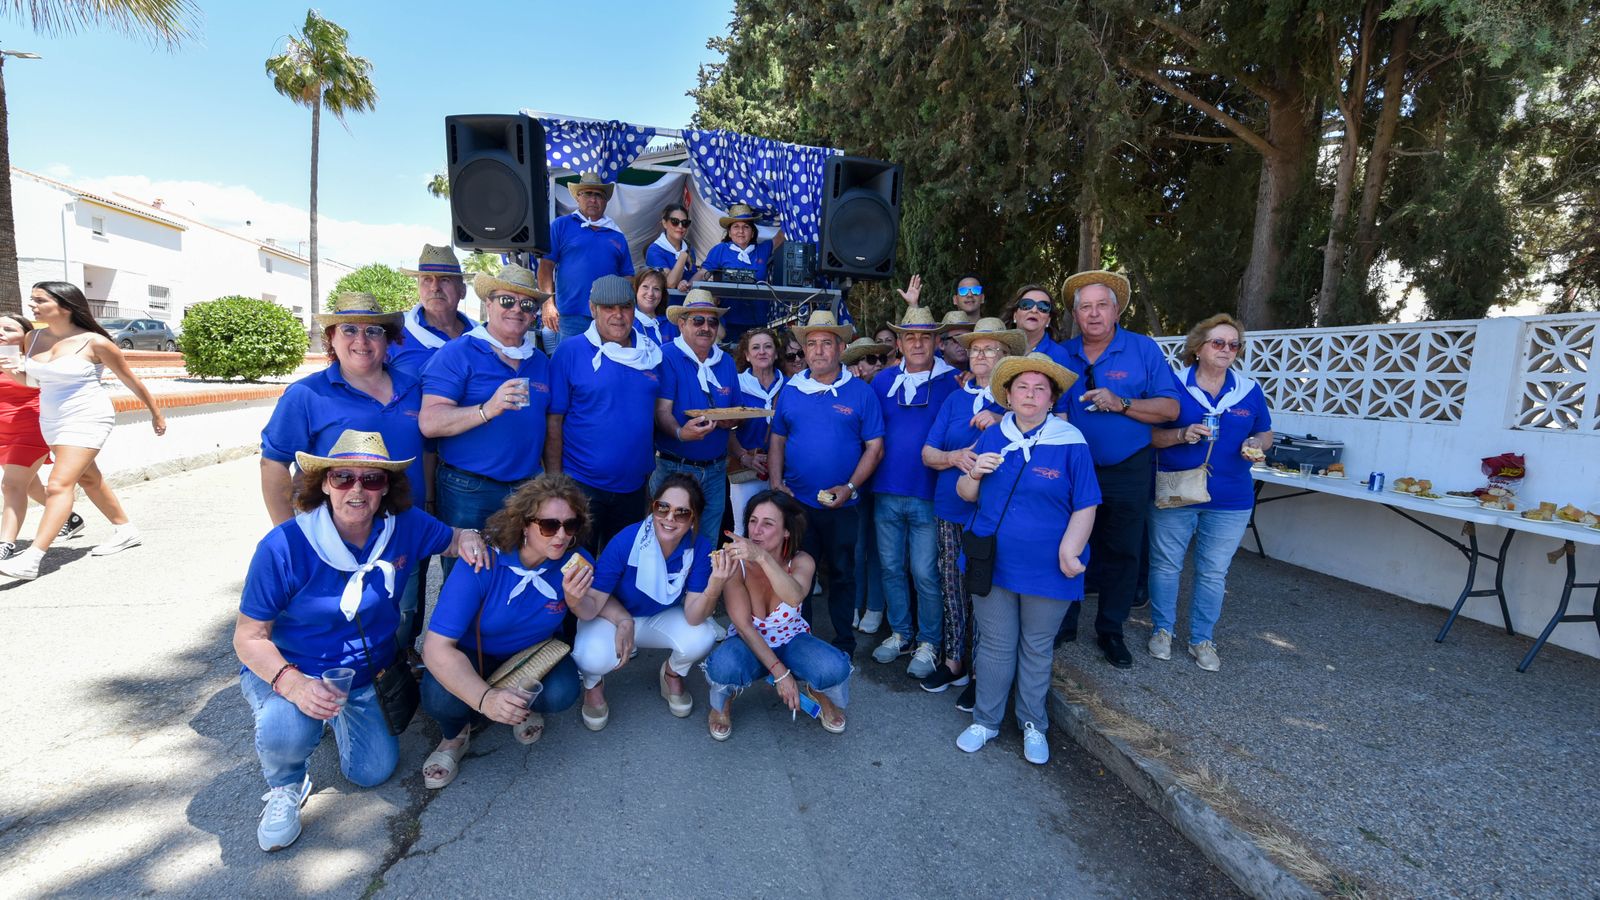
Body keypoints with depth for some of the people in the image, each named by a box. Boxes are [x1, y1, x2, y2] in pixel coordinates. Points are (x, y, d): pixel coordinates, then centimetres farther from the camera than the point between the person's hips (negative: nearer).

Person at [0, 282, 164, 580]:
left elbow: (130, 380, -4)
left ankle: (31, 559, -16)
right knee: (88, 479, 17)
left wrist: (156, 414, 3)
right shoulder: (34, 339, 5)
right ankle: (125, 530, 30)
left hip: (87, 419, -8)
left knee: (59, 485, -13)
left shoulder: (94, 342, -13)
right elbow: (31, 380, 18)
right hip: (51, 420, 8)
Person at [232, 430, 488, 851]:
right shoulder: (284, 547, -25)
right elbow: (249, 636, -18)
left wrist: (468, 539, -22)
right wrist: (294, 684, -36)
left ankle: (339, 715, 33)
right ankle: (286, 788, 3)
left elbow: (453, 539, 4)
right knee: (288, 730, -34)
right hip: (280, 671, -3)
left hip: (363, 673, 3)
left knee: (373, 771, 1)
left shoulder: (405, 527, -15)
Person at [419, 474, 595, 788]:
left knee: (562, 692, -28)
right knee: (440, 697, -33)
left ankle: (526, 705, 11)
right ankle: (455, 735, 6)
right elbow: (436, 647, -33)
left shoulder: (576, 561, -21)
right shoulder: (481, 565, -31)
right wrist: (484, 698, -48)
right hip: (474, 655, -2)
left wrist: (576, 600, -34)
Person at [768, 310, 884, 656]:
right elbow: (777, 440, 11)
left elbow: (874, 447, -3)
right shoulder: (790, 391, 6)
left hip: (841, 506, -2)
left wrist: (851, 487, -14)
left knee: (841, 575, 11)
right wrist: (775, 482, -3)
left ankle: (844, 645, 27)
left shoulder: (860, 392, -3)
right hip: (795, 502, 2)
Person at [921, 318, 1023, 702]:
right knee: (953, 589, 10)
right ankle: (955, 661, 28)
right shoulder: (956, 399, 12)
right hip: (951, 510, 4)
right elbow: (927, 453, 8)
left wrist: (1001, 421, -20)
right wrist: (954, 457, -13)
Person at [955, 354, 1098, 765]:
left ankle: (1033, 725, 35)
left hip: (1045, 569, -2)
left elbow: (1085, 507, -8)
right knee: (995, 646, 15)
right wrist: (974, 474, -13)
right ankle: (985, 721, 32)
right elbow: (966, 494, 7)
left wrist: (1070, 553, -17)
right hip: (993, 563, 2)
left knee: (1036, 650, 15)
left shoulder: (1071, 443, -9)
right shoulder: (991, 437, 2)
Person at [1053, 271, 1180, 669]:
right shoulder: (1060, 355, 0)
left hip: (1128, 471, -1)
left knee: (1122, 552, 10)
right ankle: (1063, 624, 28)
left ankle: (1110, 631, 27)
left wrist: (1120, 404, -23)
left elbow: (1170, 408, -10)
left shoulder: (1144, 349, -6)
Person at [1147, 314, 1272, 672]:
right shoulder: (1174, 385, -5)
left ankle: (1202, 639, 24)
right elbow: (1149, 433, -5)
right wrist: (1182, 434, -22)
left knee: (1214, 572, 10)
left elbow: (1265, 434, 15)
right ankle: (1162, 629, 25)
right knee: (1166, 564, 8)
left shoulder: (1250, 391, 5)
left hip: (1230, 500, 3)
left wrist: (1256, 444, -8)